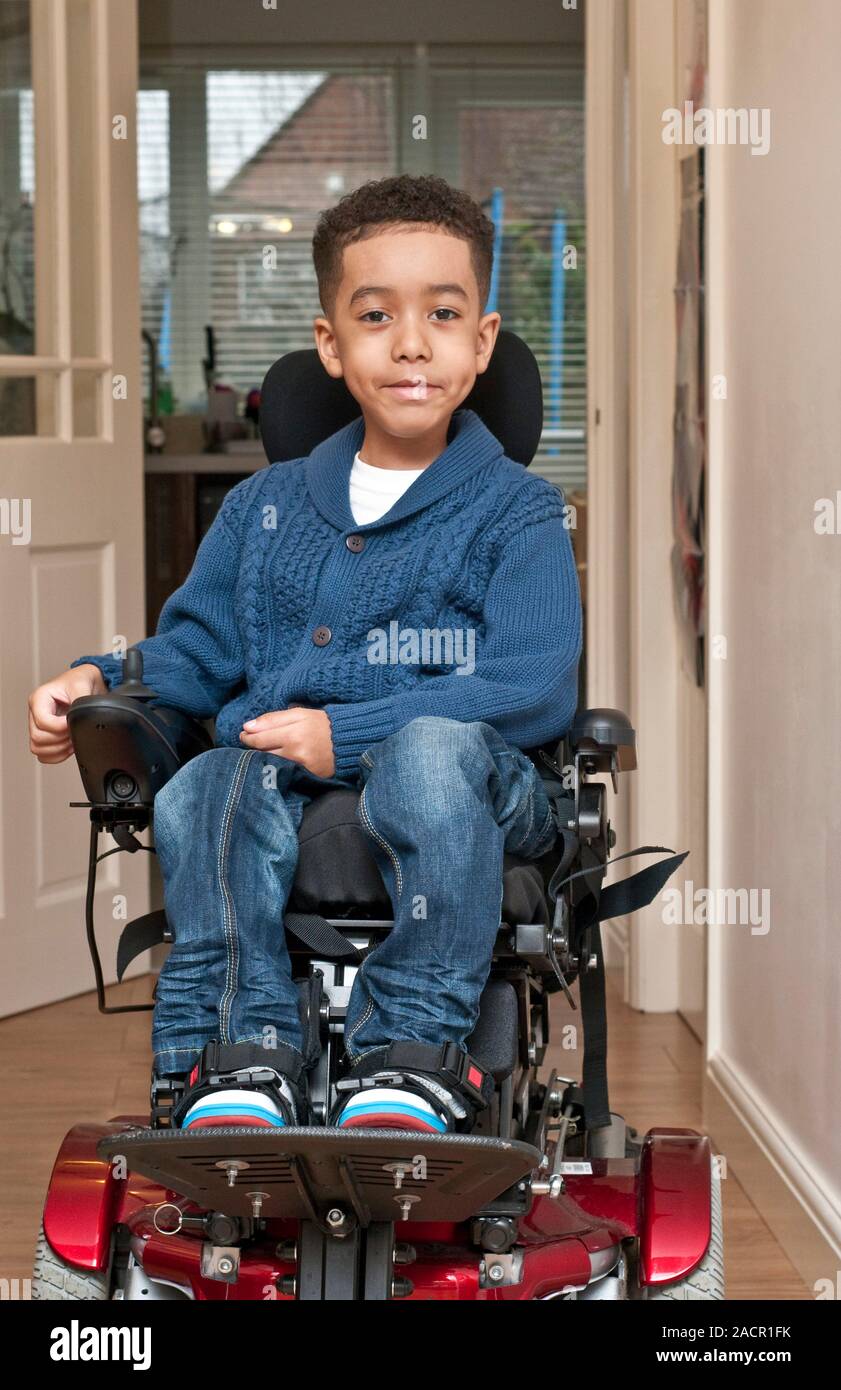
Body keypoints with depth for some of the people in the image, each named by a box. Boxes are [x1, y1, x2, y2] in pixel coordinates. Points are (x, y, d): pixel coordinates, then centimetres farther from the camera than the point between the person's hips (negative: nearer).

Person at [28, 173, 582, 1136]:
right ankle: (253, 1049, -22)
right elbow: (198, 650, 24)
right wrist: (99, 681, 2)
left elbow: (534, 691, -9)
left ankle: (415, 1050, -27)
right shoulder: (265, 507, 21)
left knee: (432, 753, -38)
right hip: (285, 800, 3)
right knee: (201, 795, -31)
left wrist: (346, 732, -18)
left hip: (469, 796, -3)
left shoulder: (516, 513, 4)